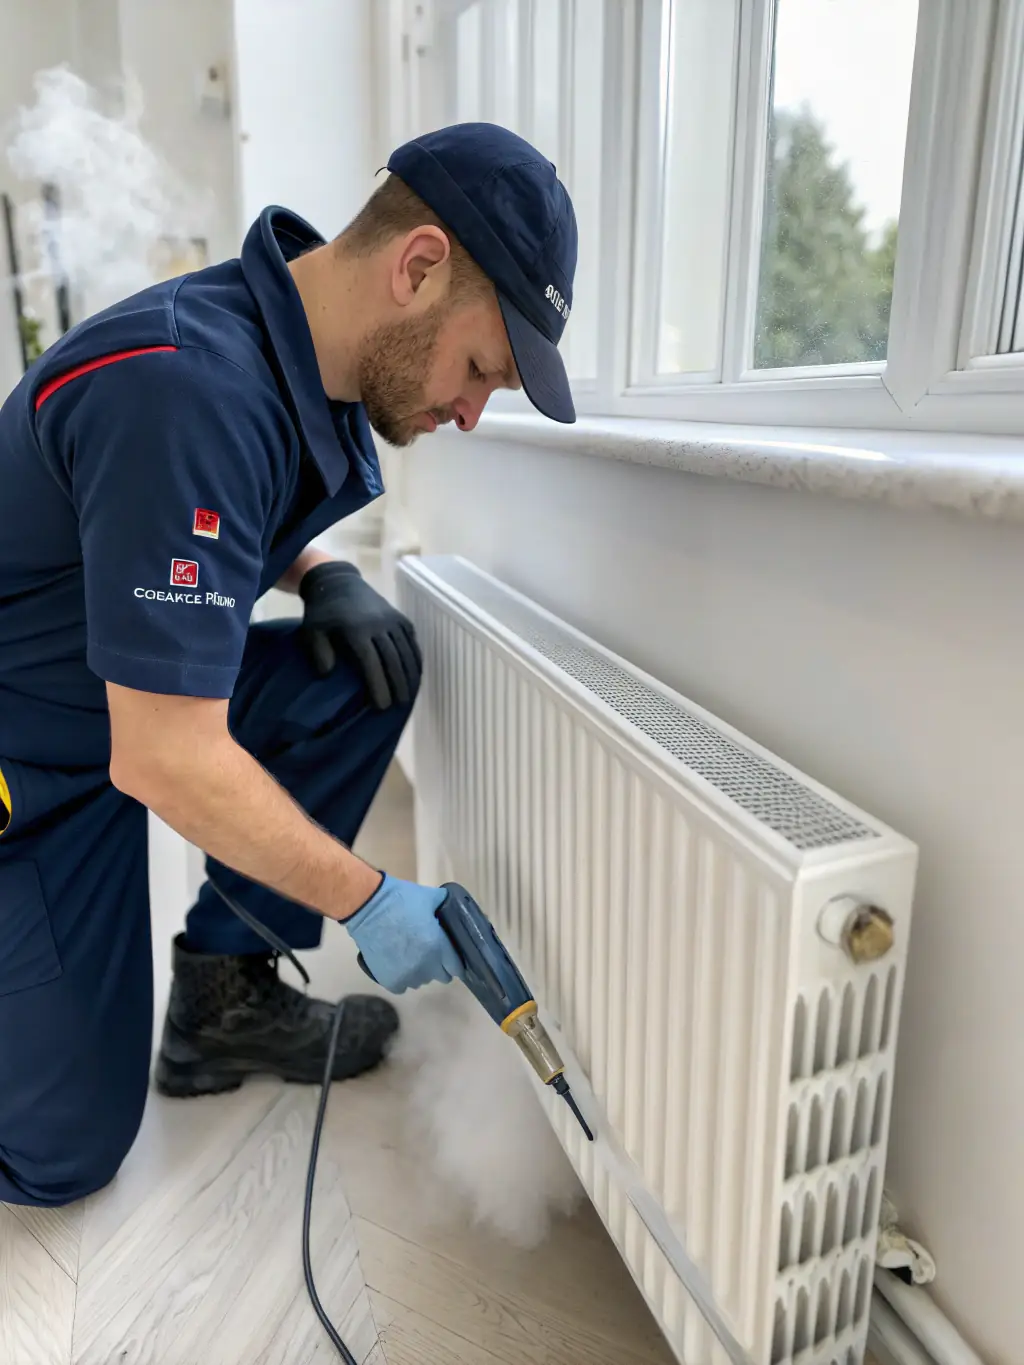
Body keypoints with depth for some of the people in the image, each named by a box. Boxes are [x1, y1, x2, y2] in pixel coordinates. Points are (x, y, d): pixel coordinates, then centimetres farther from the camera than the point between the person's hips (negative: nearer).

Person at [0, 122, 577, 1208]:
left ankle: (222, 993, 3)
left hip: (130, 699, 8)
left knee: (365, 669, -10)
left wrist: (325, 578, -4)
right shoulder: (189, 392, -32)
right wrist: (368, 902, -20)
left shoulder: (314, 363, -4)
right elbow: (163, 760, -31)